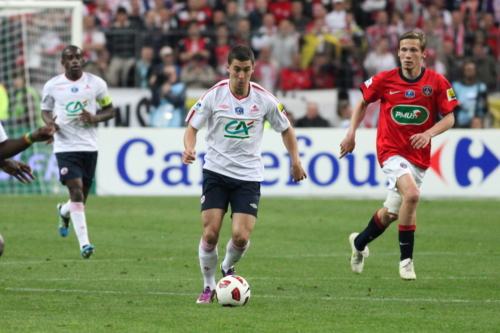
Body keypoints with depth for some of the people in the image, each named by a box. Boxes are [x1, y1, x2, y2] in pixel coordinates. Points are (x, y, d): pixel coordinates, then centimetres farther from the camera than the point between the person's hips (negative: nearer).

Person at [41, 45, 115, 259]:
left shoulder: (96, 83, 3)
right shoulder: (52, 86, 2)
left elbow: (110, 110, 10)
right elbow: (45, 110, 15)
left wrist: (95, 118, -11)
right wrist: (49, 122, -9)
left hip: (89, 146, 2)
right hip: (65, 146, -2)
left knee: (82, 196, 10)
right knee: (76, 192, -16)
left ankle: (64, 212, 47)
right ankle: (84, 243, -16)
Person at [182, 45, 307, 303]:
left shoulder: (264, 100, -3)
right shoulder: (214, 95, -6)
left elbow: (286, 129, 13)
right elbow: (192, 127, 2)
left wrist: (295, 161, 6)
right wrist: (189, 149, -18)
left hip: (248, 175, 0)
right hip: (216, 172, 0)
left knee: (241, 237, -11)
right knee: (210, 233, -10)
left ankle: (228, 268, 22)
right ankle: (209, 286, 11)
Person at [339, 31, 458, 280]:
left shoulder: (437, 83, -5)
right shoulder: (384, 80, -5)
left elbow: (449, 118, -1)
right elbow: (363, 102, 12)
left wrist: (429, 133, -19)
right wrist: (351, 133, 4)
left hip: (418, 155, 3)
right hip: (391, 150, -3)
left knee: (391, 213, 12)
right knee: (412, 195, -28)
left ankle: (359, 242, 41)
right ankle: (406, 259, -16)